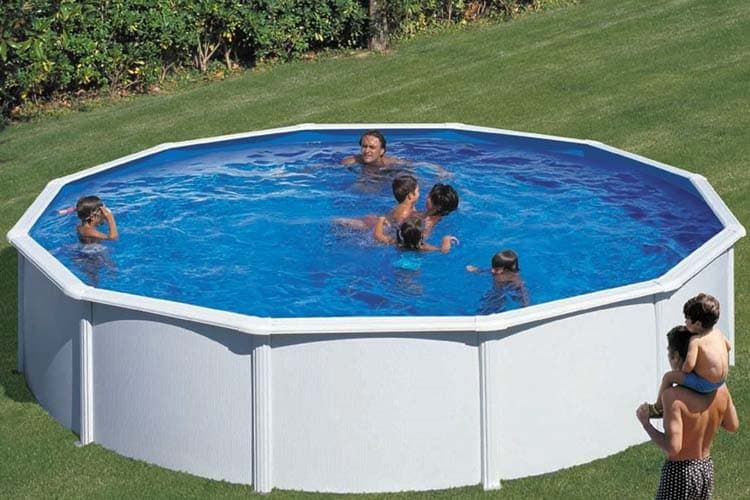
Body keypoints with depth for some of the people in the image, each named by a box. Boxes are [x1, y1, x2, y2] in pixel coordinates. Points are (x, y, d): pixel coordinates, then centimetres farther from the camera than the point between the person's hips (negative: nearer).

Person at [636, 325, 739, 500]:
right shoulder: (719, 388, -5)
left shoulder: (673, 396, -25)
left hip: (679, 473, -7)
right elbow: (733, 426, 10)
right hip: (706, 469, 7)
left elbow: (673, 446, -28)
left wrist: (645, 423, -15)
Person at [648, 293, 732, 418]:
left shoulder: (696, 340, -21)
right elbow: (728, 346, 21)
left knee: (668, 376, 3)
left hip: (706, 383, -9)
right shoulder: (717, 332, 2)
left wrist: (682, 369, -7)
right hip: (722, 379, 9)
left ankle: (658, 408, 19)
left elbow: (689, 365, -29)